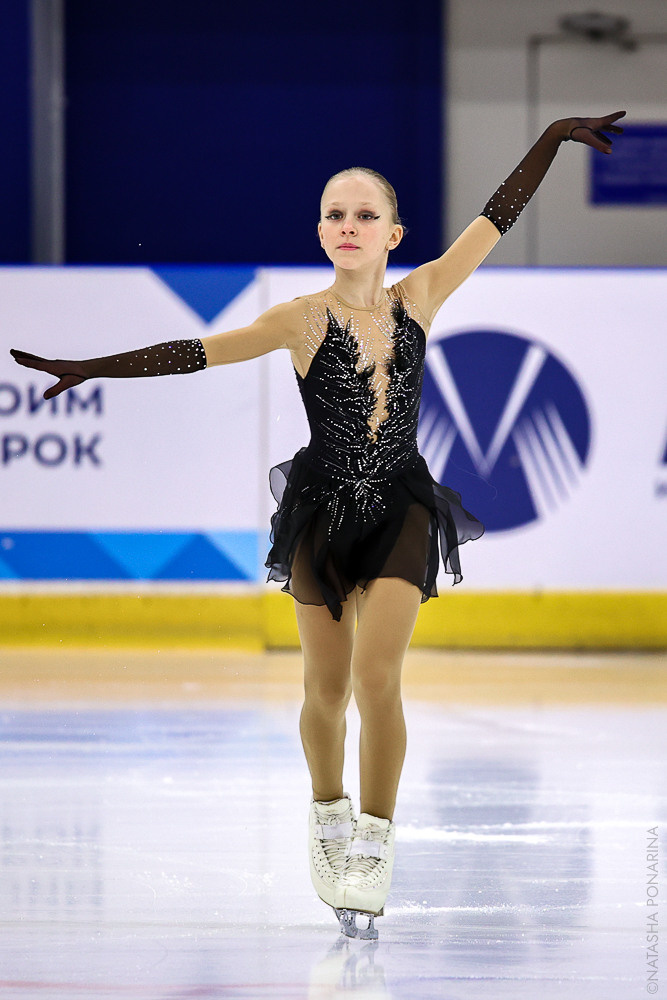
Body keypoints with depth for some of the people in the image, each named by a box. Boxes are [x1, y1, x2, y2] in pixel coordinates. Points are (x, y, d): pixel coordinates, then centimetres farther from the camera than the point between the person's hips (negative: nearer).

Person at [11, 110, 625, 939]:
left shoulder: (418, 298, -3)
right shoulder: (305, 319, -9)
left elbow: (497, 217, 3)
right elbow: (198, 353, -12)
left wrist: (553, 136, 4)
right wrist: (93, 368, -18)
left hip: (402, 507, 0)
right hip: (323, 508, 0)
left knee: (377, 674, -16)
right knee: (326, 689, 10)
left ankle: (375, 843, -7)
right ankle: (328, 817, 34)